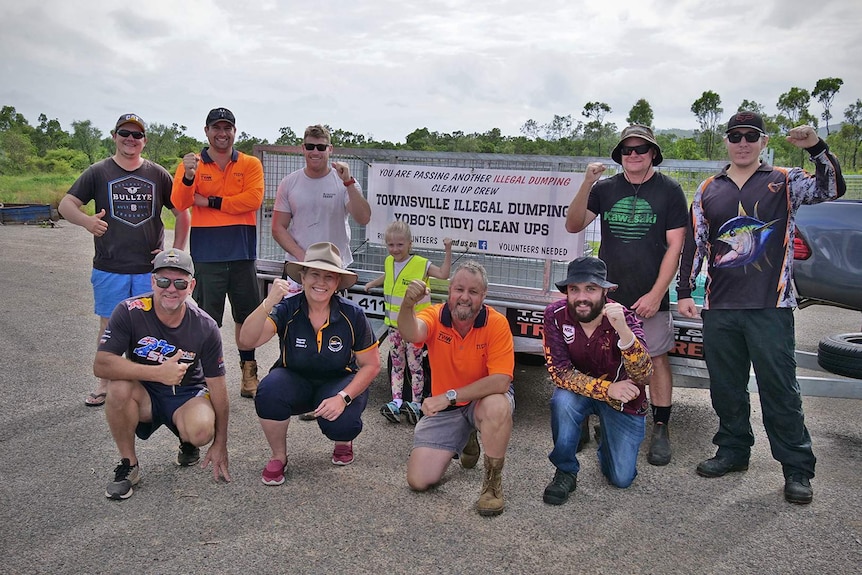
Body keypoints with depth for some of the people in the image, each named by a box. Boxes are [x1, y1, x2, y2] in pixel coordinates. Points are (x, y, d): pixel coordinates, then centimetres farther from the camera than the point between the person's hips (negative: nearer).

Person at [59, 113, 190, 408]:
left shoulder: (158, 174, 7)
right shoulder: (98, 172, 5)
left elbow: (182, 213, 12)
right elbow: (65, 205, 2)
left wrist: (176, 250, 2)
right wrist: (86, 220, -20)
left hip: (150, 268, 0)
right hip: (109, 268, 0)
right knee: (109, 325, 6)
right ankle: (105, 385, 19)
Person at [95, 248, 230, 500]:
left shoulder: (205, 327, -15)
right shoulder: (130, 312, -18)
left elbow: (217, 385, -8)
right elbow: (101, 365, -26)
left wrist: (220, 444, -5)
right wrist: (158, 373, -35)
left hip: (187, 395, 0)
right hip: (143, 395, 0)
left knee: (202, 431, -31)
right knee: (119, 386, -33)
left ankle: (188, 443, 11)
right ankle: (128, 465, -10)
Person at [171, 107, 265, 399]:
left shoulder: (251, 164, 5)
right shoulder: (191, 164, 5)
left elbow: (253, 200, -11)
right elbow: (179, 204, -9)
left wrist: (210, 201, -9)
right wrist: (188, 177, -28)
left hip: (242, 253, 1)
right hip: (206, 254, -1)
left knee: (245, 316, 11)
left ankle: (248, 371, 25)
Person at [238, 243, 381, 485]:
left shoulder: (352, 315, -15)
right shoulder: (287, 309, -17)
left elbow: (371, 365, -7)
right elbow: (247, 341, -31)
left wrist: (343, 397, -22)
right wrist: (269, 303, -47)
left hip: (339, 383, 0)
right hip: (295, 381, 1)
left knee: (340, 423, -31)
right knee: (269, 391, -33)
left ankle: (344, 441, 12)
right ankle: (278, 457, -4)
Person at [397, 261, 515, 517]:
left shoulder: (496, 323, -20)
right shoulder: (436, 316, -14)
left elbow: (501, 381, -27)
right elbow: (411, 334, -38)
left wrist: (450, 395, -31)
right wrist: (408, 304, -60)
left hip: (484, 399, -2)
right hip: (444, 408, 3)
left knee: (498, 406, -40)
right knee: (418, 480, -5)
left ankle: (493, 483, -15)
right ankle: (464, 440, 25)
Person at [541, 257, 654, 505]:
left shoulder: (624, 317, -25)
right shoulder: (556, 315, -22)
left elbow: (643, 375, -37)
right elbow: (559, 372, -23)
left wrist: (623, 330, -54)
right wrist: (606, 389, -34)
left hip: (624, 397, 0)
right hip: (579, 389, 0)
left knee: (621, 479, -2)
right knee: (563, 401, -35)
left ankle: (606, 439, 32)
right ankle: (565, 472, -10)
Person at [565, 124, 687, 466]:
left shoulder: (669, 191, 0)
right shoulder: (604, 189, 7)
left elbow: (675, 245, -4)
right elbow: (573, 225, -2)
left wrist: (656, 294, -11)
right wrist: (586, 184, -16)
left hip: (650, 296, -2)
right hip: (608, 294, 3)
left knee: (656, 359, 1)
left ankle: (661, 429, 13)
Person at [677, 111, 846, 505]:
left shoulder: (783, 182, 5)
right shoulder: (708, 190, 12)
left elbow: (831, 189, -11)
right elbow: (694, 244, 12)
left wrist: (816, 148, -26)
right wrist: (685, 292, 8)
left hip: (770, 306, -3)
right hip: (719, 307, 3)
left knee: (779, 388, 0)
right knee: (725, 387, 12)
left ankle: (797, 469, 11)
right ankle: (733, 450, 28)